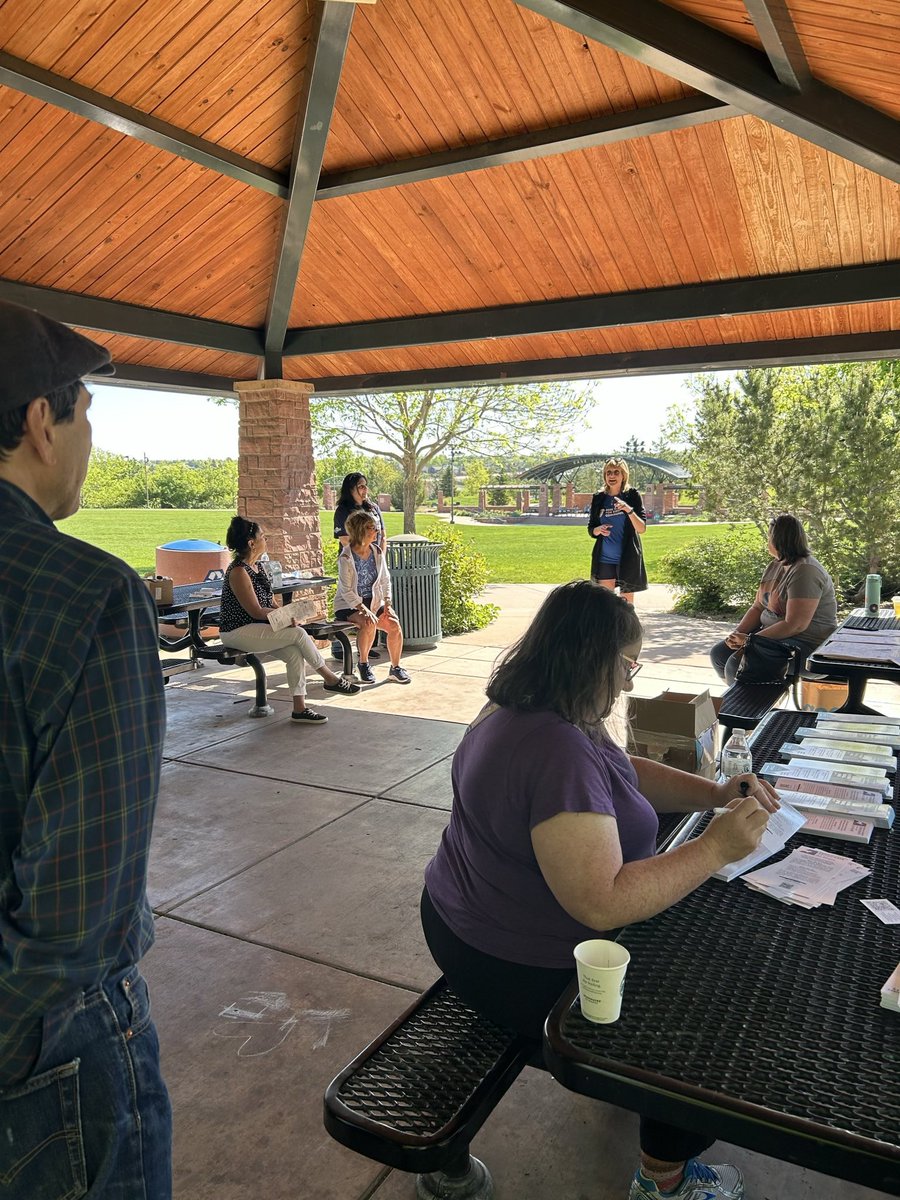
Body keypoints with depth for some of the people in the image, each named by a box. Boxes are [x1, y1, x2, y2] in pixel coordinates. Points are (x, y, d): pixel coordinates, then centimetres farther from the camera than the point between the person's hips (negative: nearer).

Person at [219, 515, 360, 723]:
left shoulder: (257, 566, 11)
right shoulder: (238, 572, -17)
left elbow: (271, 603, 13)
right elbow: (256, 611, -20)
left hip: (257, 628, 9)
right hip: (237, 632, -8)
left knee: (294, 652, -15)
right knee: (298, 634, -19)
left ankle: (299, 708, -11)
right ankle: (331, 680, -4)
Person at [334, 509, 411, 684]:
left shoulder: (377, 552, 2)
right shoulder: (346, 557, -15)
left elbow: (385, 581, 7)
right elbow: (346, 591, -18)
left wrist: (387, 604, -7)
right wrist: (363, 609, -28)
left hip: (374, 602, 5)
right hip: (349, 605, -5)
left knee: (394, 624, -21)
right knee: (369, 623, -34)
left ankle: (395, 668, -6)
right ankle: (363, 664, -11)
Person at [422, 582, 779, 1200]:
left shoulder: (521, 712, -1)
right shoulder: (559, 753, -34)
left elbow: (625, 771, 10)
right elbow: (603, 903, -35)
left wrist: (714, 792, -2)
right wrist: (715, 848, -28)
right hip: (522, 972, -10)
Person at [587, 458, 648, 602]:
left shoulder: (632, 495, -2)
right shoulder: (599, 498, 6)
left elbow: (642, 528, -9)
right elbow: (590, 529, 11)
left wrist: (629, 510, -25)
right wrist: (598, 530, -12)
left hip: (627, 558, -2)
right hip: (604, 559, 2)